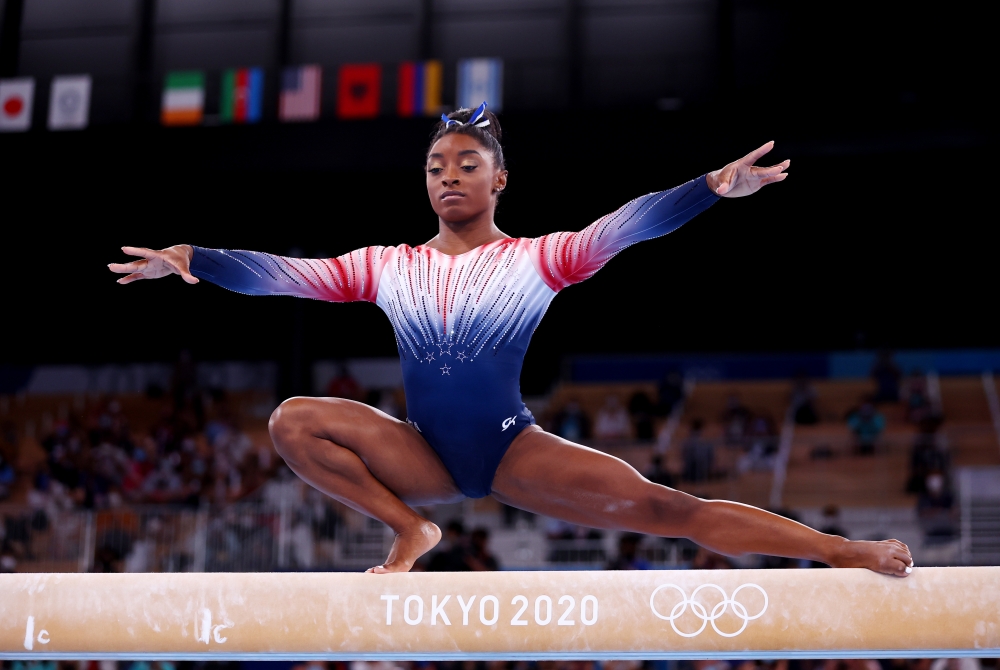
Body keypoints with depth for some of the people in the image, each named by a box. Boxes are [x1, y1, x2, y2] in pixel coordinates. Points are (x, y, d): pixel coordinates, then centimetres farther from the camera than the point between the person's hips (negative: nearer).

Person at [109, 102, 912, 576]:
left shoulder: (538, 258, -1)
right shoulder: (389, 266, 7)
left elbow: (626, 225, -15)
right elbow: (284, 273, 0)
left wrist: (714, 187, -29)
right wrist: (190, 259, -11)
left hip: (515, 449, -2)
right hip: (425, 456, 3)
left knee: (662, 506, -17)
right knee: (293, 421, -17)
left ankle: (843, 552, -15)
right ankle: (409, 528, -5)